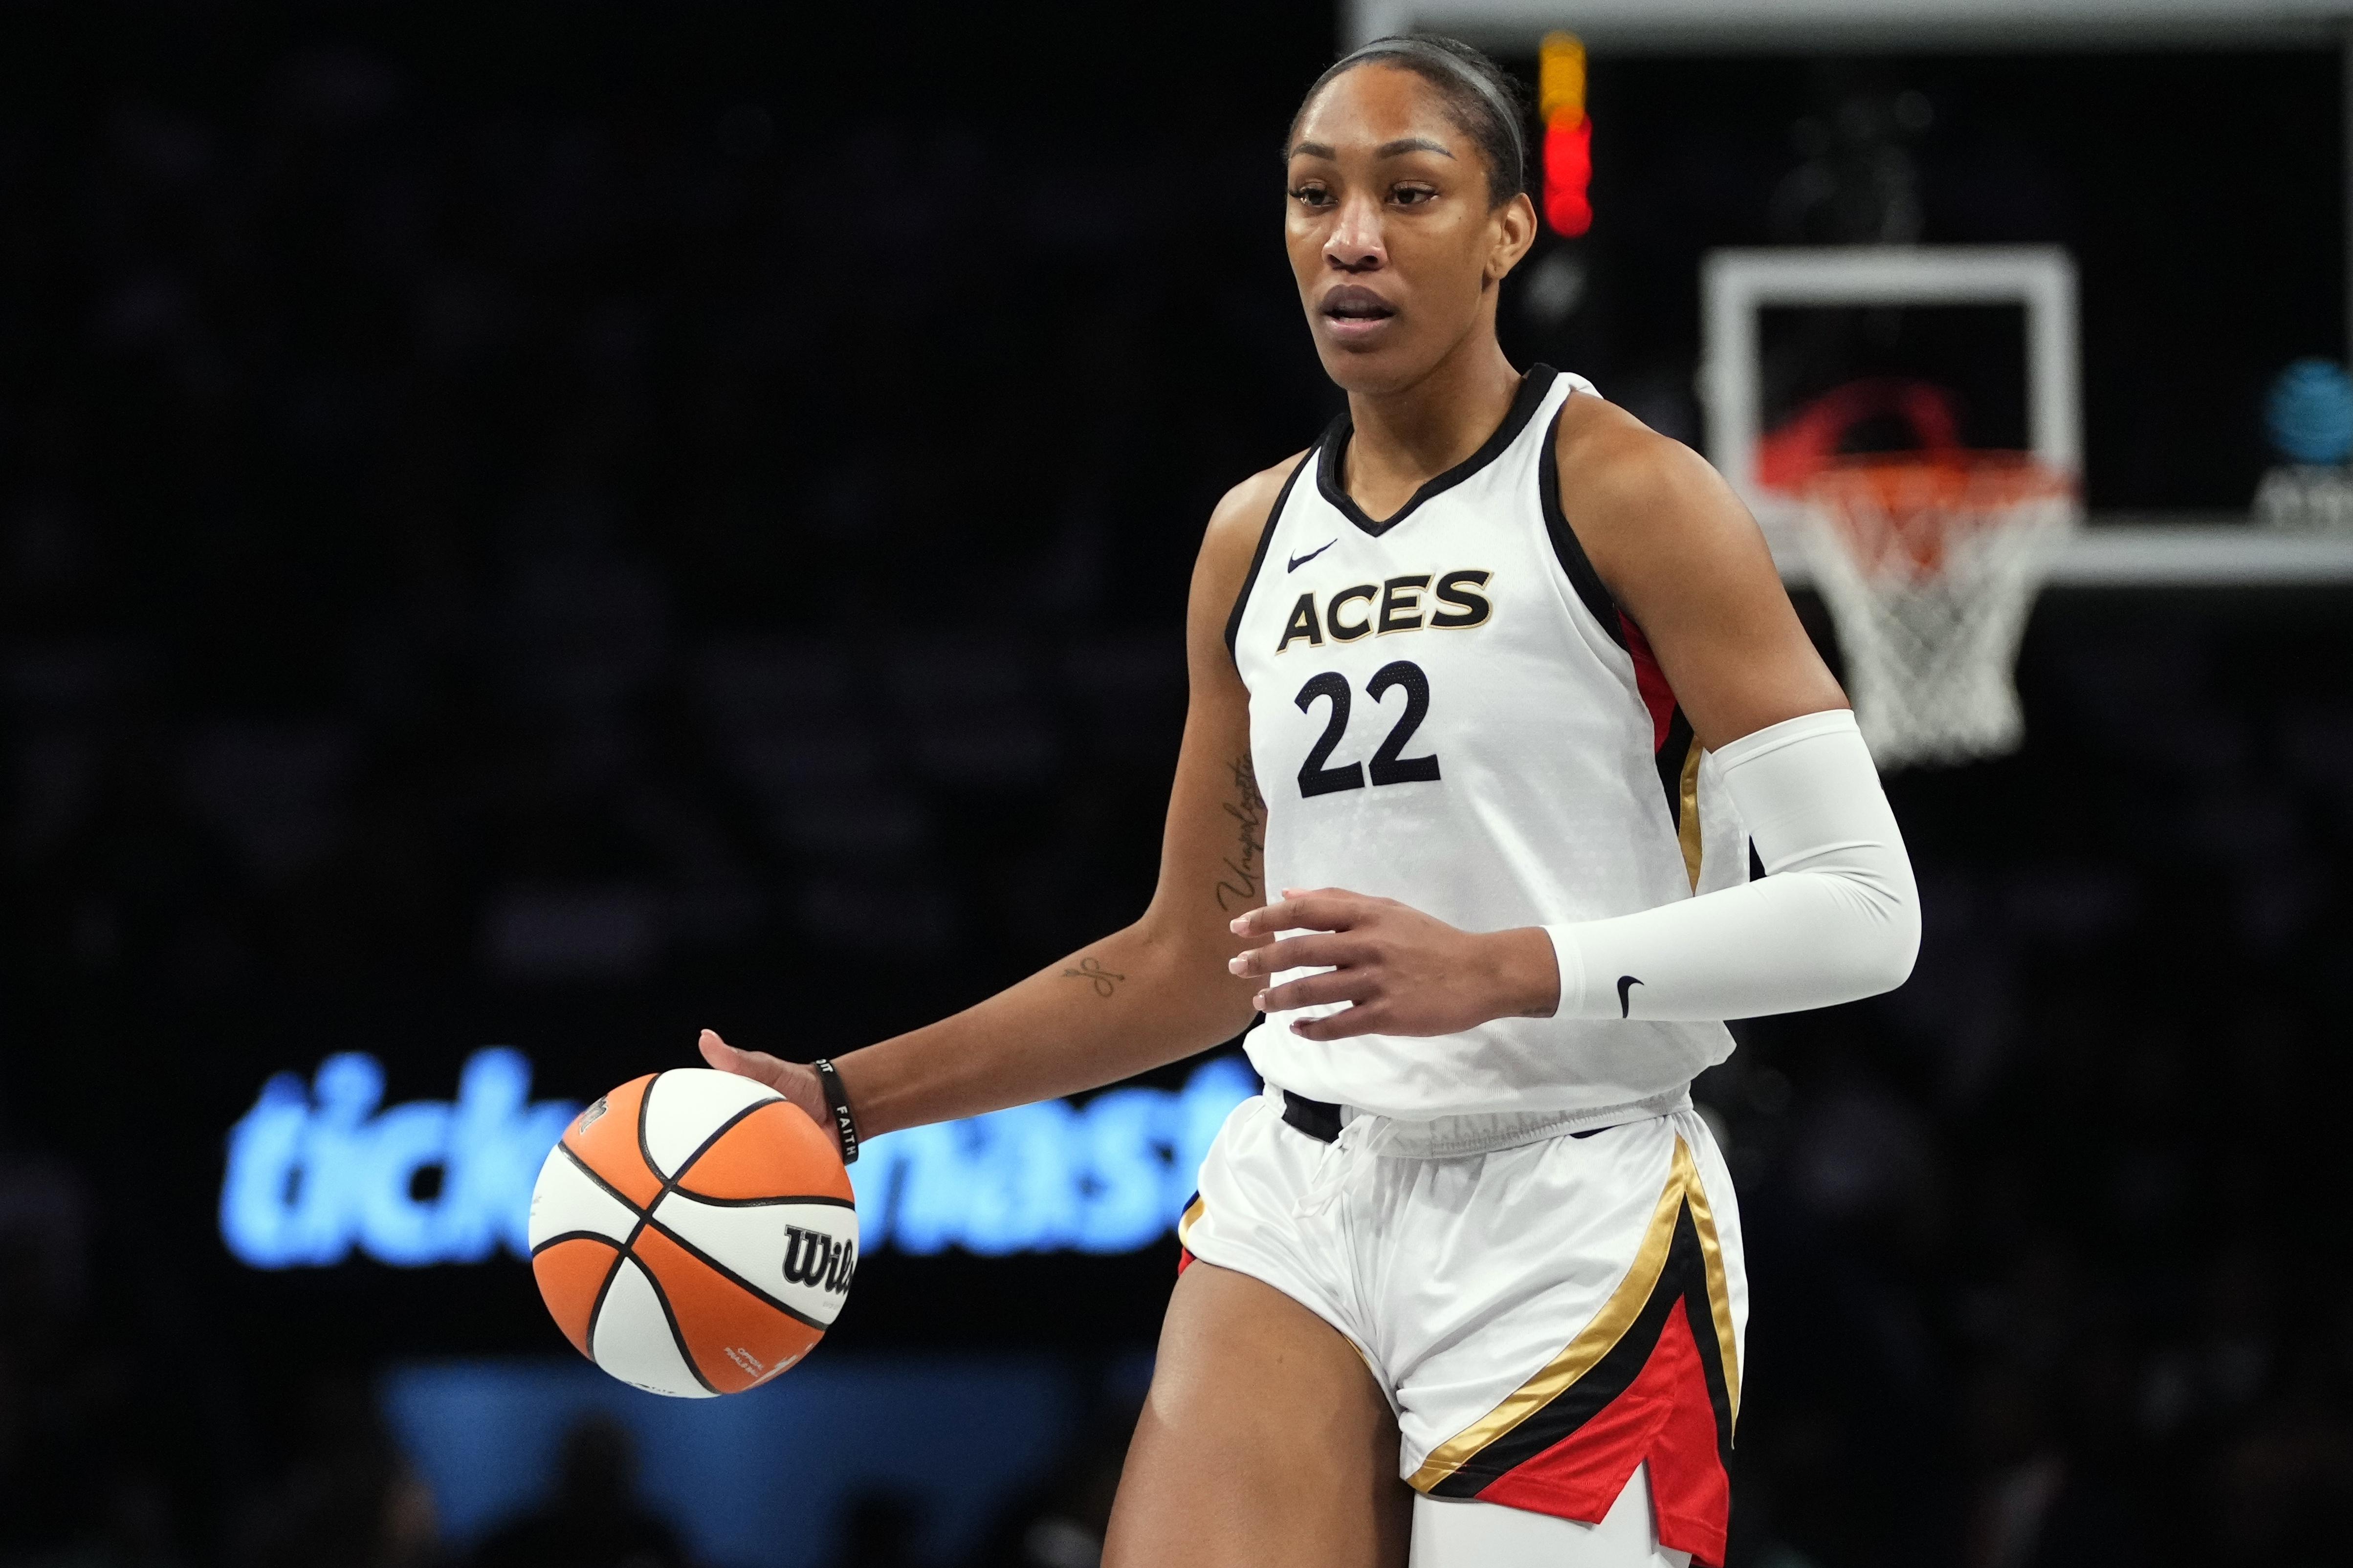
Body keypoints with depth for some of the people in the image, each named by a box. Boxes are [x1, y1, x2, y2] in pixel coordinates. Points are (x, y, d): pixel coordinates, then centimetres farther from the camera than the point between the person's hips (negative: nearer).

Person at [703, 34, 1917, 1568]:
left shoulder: (1625, 496, -6)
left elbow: (1862, 909, -12)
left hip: (1571, 1224, -5)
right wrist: (846, 1102, 14)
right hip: (1299, 1208, 5)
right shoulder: (1256, 538, 13)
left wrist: (1499, 972, -23)